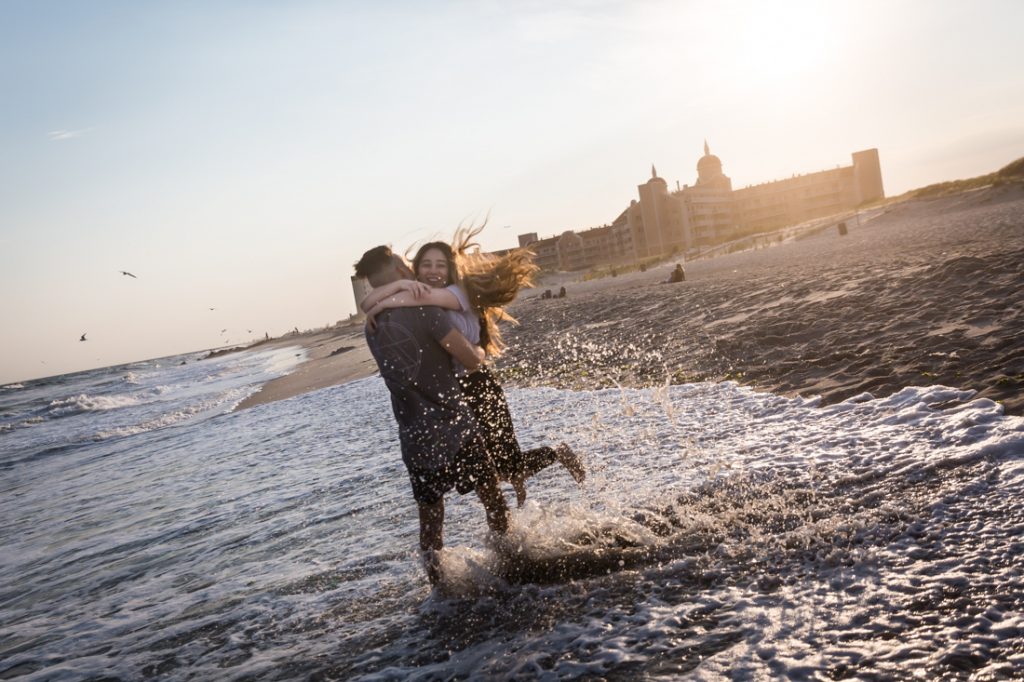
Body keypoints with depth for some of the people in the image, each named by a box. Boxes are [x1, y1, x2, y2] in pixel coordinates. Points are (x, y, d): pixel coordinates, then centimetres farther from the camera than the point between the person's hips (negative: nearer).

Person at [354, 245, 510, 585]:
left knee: (429, 515, 16)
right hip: (454, 430, -5)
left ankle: (438, 581, 17)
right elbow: (471, 360, -14)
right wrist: (478, 350, 8)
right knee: (492, 497, 14)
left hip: (415, 439, 5)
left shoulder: (372, 329, 8)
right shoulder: (422, 309, -14)